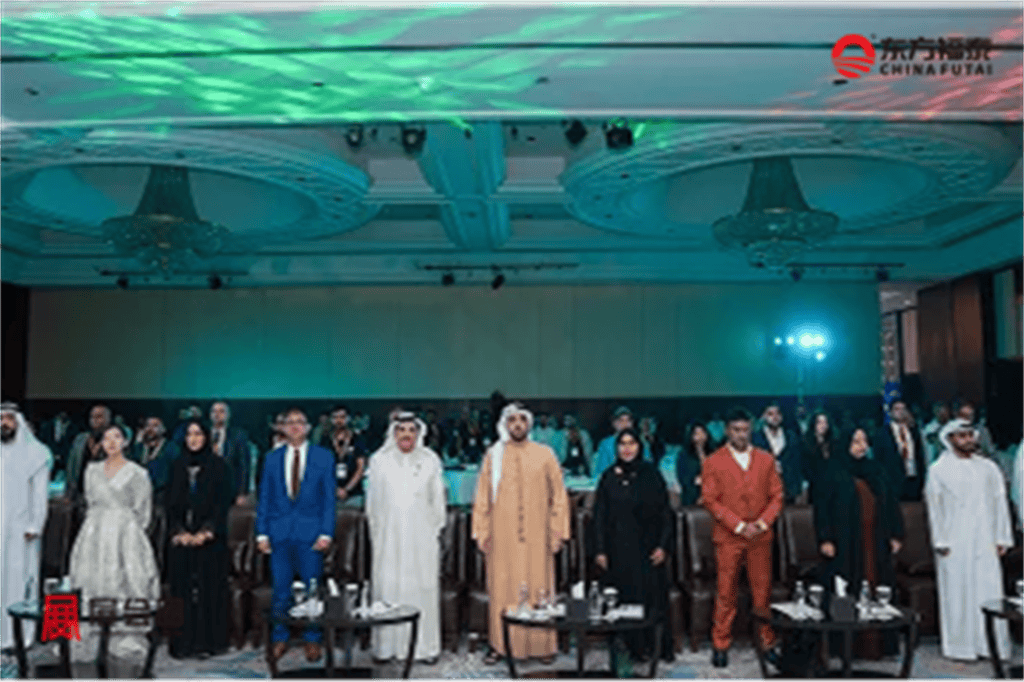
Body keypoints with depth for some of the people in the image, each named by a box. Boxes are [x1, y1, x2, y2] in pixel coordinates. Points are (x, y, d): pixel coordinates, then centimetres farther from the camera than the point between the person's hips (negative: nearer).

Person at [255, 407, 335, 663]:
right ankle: (280, 638, 21)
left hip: (310, 533, -1)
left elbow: (329, 498, 0)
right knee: (280, 590, 7)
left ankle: (313, 640, 18)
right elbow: (264, 498, 9)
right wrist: (262, 532, 1)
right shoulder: (272, 459, 8)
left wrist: (326, 533, -7)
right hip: (279, 533, 2)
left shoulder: (324, 457, 2)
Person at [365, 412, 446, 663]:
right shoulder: (380, 460, 3)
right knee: (388, 587, 0)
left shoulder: (430, 460, 3)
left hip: (421, 537, 0)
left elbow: (437, 499, 9)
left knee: (423, 587, 0)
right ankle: (386, 645, 8)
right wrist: (376, 532, 9)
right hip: (389, 536, 0)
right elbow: (372, 501, 9)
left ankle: (424, 645, 9)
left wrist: (435, 529, 7)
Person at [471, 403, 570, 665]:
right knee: (502, 588, 2)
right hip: (502, 536, 0)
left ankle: (541, 644, 12)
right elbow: (482, 497, 6)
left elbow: (559, 495, 4)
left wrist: (557, 532, -1)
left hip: (536, 536, 0)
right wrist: (482, 532, 0)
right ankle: (499, 644, 11)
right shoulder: (493, 455, 5)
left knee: (539, 586, 2)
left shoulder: (545, 454, 4)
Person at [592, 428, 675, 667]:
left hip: (647, 548, -1)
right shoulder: (608, 477, 3)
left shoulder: (651, 474, 1)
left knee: (653, 597, 0)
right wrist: (600, 550, -2)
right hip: (619, 549, 1)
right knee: (625, 599, 0)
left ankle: (660, 647, 12)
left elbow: (665, 511, 1)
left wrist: (663, 545, -6)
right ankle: (633, 645, 10)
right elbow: (599, 516, 4)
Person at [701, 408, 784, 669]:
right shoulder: (713, 463, 0)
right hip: (728, 537, -2)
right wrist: (739, 526, -12)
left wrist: (762, 523, -8)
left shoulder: (766, 460, 8)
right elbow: (710, 500, -5)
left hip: (760, 537, 2)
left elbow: (776, 496, 7)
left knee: (763, 591, 6)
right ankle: (720, 645, 13)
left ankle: (768, 643, 18)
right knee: (726, 593, 2)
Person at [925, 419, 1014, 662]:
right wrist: (940, 541, -6)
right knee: (957, 593, 0)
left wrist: (1002, 538, 4)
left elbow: (999, 503, 10)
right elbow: (934, 508, 0)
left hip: (984, 541, 3)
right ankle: (960, 645, 8)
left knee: (989, 590, 1)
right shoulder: (939, 470, 1)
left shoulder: (988, 467, 10)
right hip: (954, 543, -3)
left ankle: (992, 644, 11)